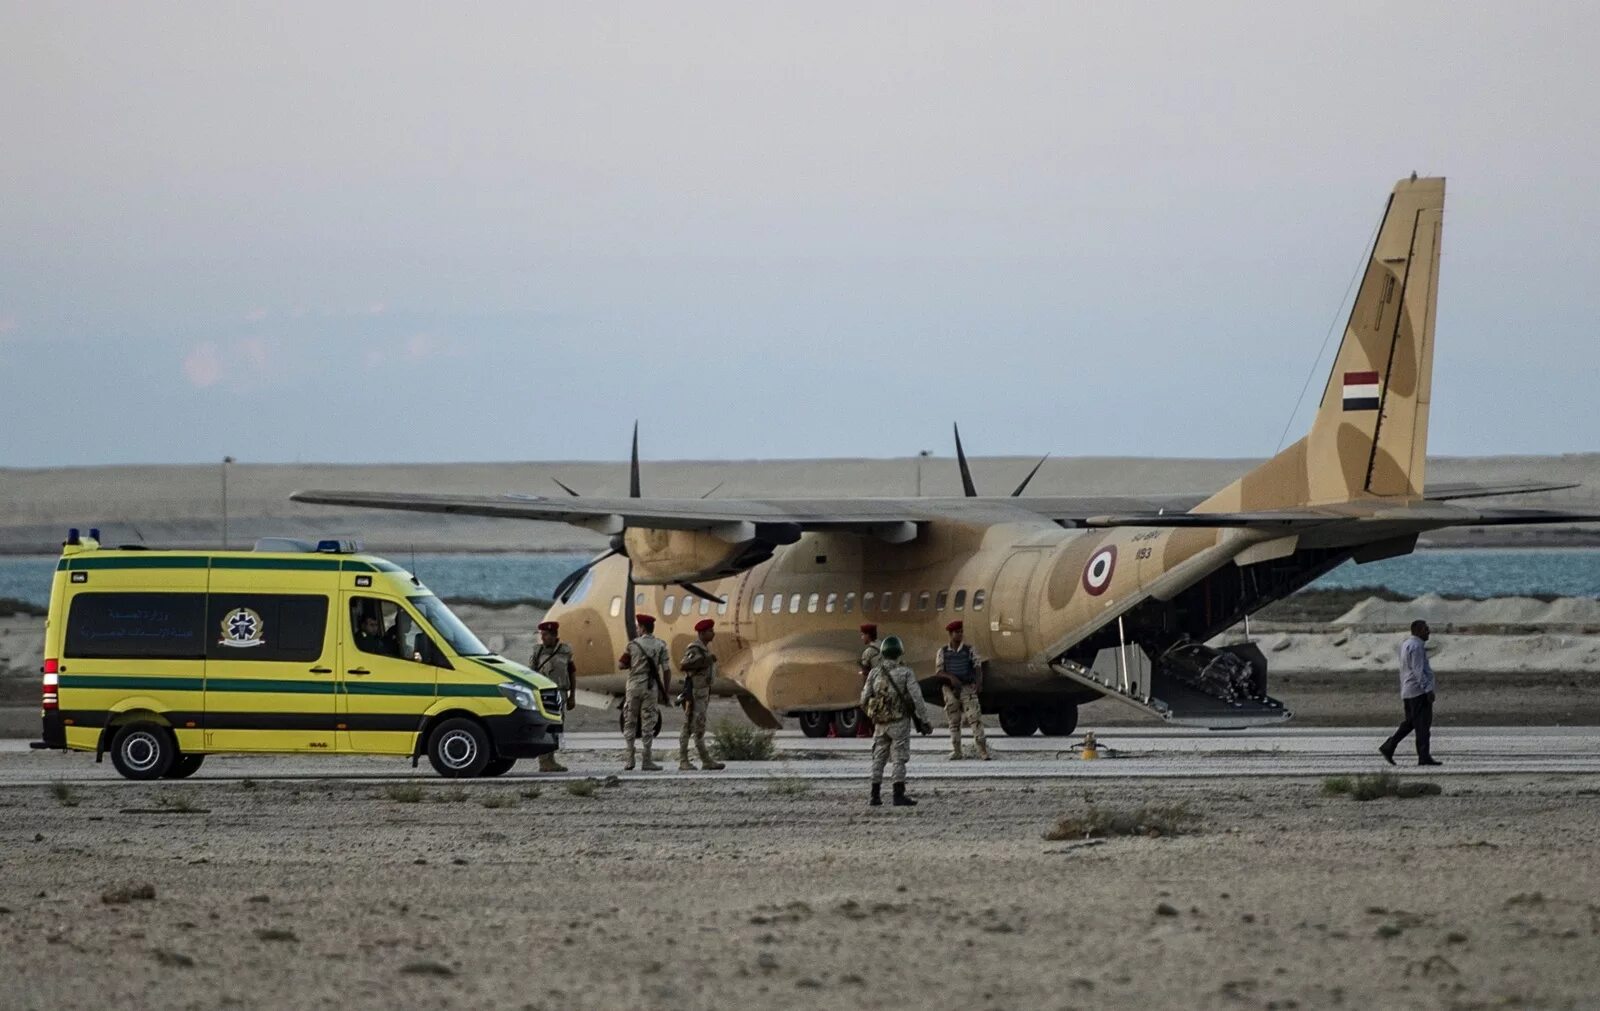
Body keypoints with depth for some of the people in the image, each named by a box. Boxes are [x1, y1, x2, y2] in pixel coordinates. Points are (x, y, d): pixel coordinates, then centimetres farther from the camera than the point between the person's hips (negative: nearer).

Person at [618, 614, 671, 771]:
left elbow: (621, 665, 1)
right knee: (648, 725, 4)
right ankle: (646, 761, 1)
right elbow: (667, 670, -3)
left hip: (634, 687, 0)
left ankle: (628, 759, 4)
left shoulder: (633, 645, -3)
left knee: (630, 723, 9)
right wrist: (664, 691, 6)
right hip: (651, 688, 0)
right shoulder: (660, 646, -1)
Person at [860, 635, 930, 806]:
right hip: (899, 723, -3)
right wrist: (924, 721, -6)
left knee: (878, 759, 12)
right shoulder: (905, 673, -8)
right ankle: (899, 796, -5)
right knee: (899, 759, 0)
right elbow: (916, 698, -12)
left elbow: (864, 700, 4)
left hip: (880, 723, 3)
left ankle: (875, 796, 13)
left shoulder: (874, 673, 1)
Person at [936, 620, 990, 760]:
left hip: (968, 689, -1)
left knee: (975, 718, -11)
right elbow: (938, 672, 0)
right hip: (951, 690, 1)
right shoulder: (943, 652, 4)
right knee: (954, 722, 5)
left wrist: (979, 682, -20)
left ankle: (983, 750, -14)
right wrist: (951, 677, -19)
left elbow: (978, 667, -2)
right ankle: (956, 752, 12)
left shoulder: (968, 649, 3)